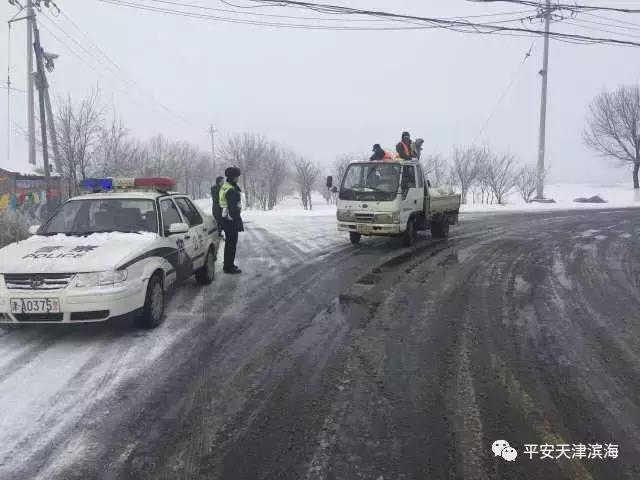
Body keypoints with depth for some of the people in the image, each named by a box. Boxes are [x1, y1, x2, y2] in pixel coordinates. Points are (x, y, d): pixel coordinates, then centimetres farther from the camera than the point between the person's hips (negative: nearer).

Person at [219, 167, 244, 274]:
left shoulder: (224, 187, 13)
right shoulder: (232, 191, -20)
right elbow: (234, 208, -23)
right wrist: (239, 223, -19)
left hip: (225, 219, 10)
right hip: (231, 221, -10)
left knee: (229, 243, 19)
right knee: (232, 243, -2)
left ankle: (228, 265, 29)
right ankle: (229, 267, 4)